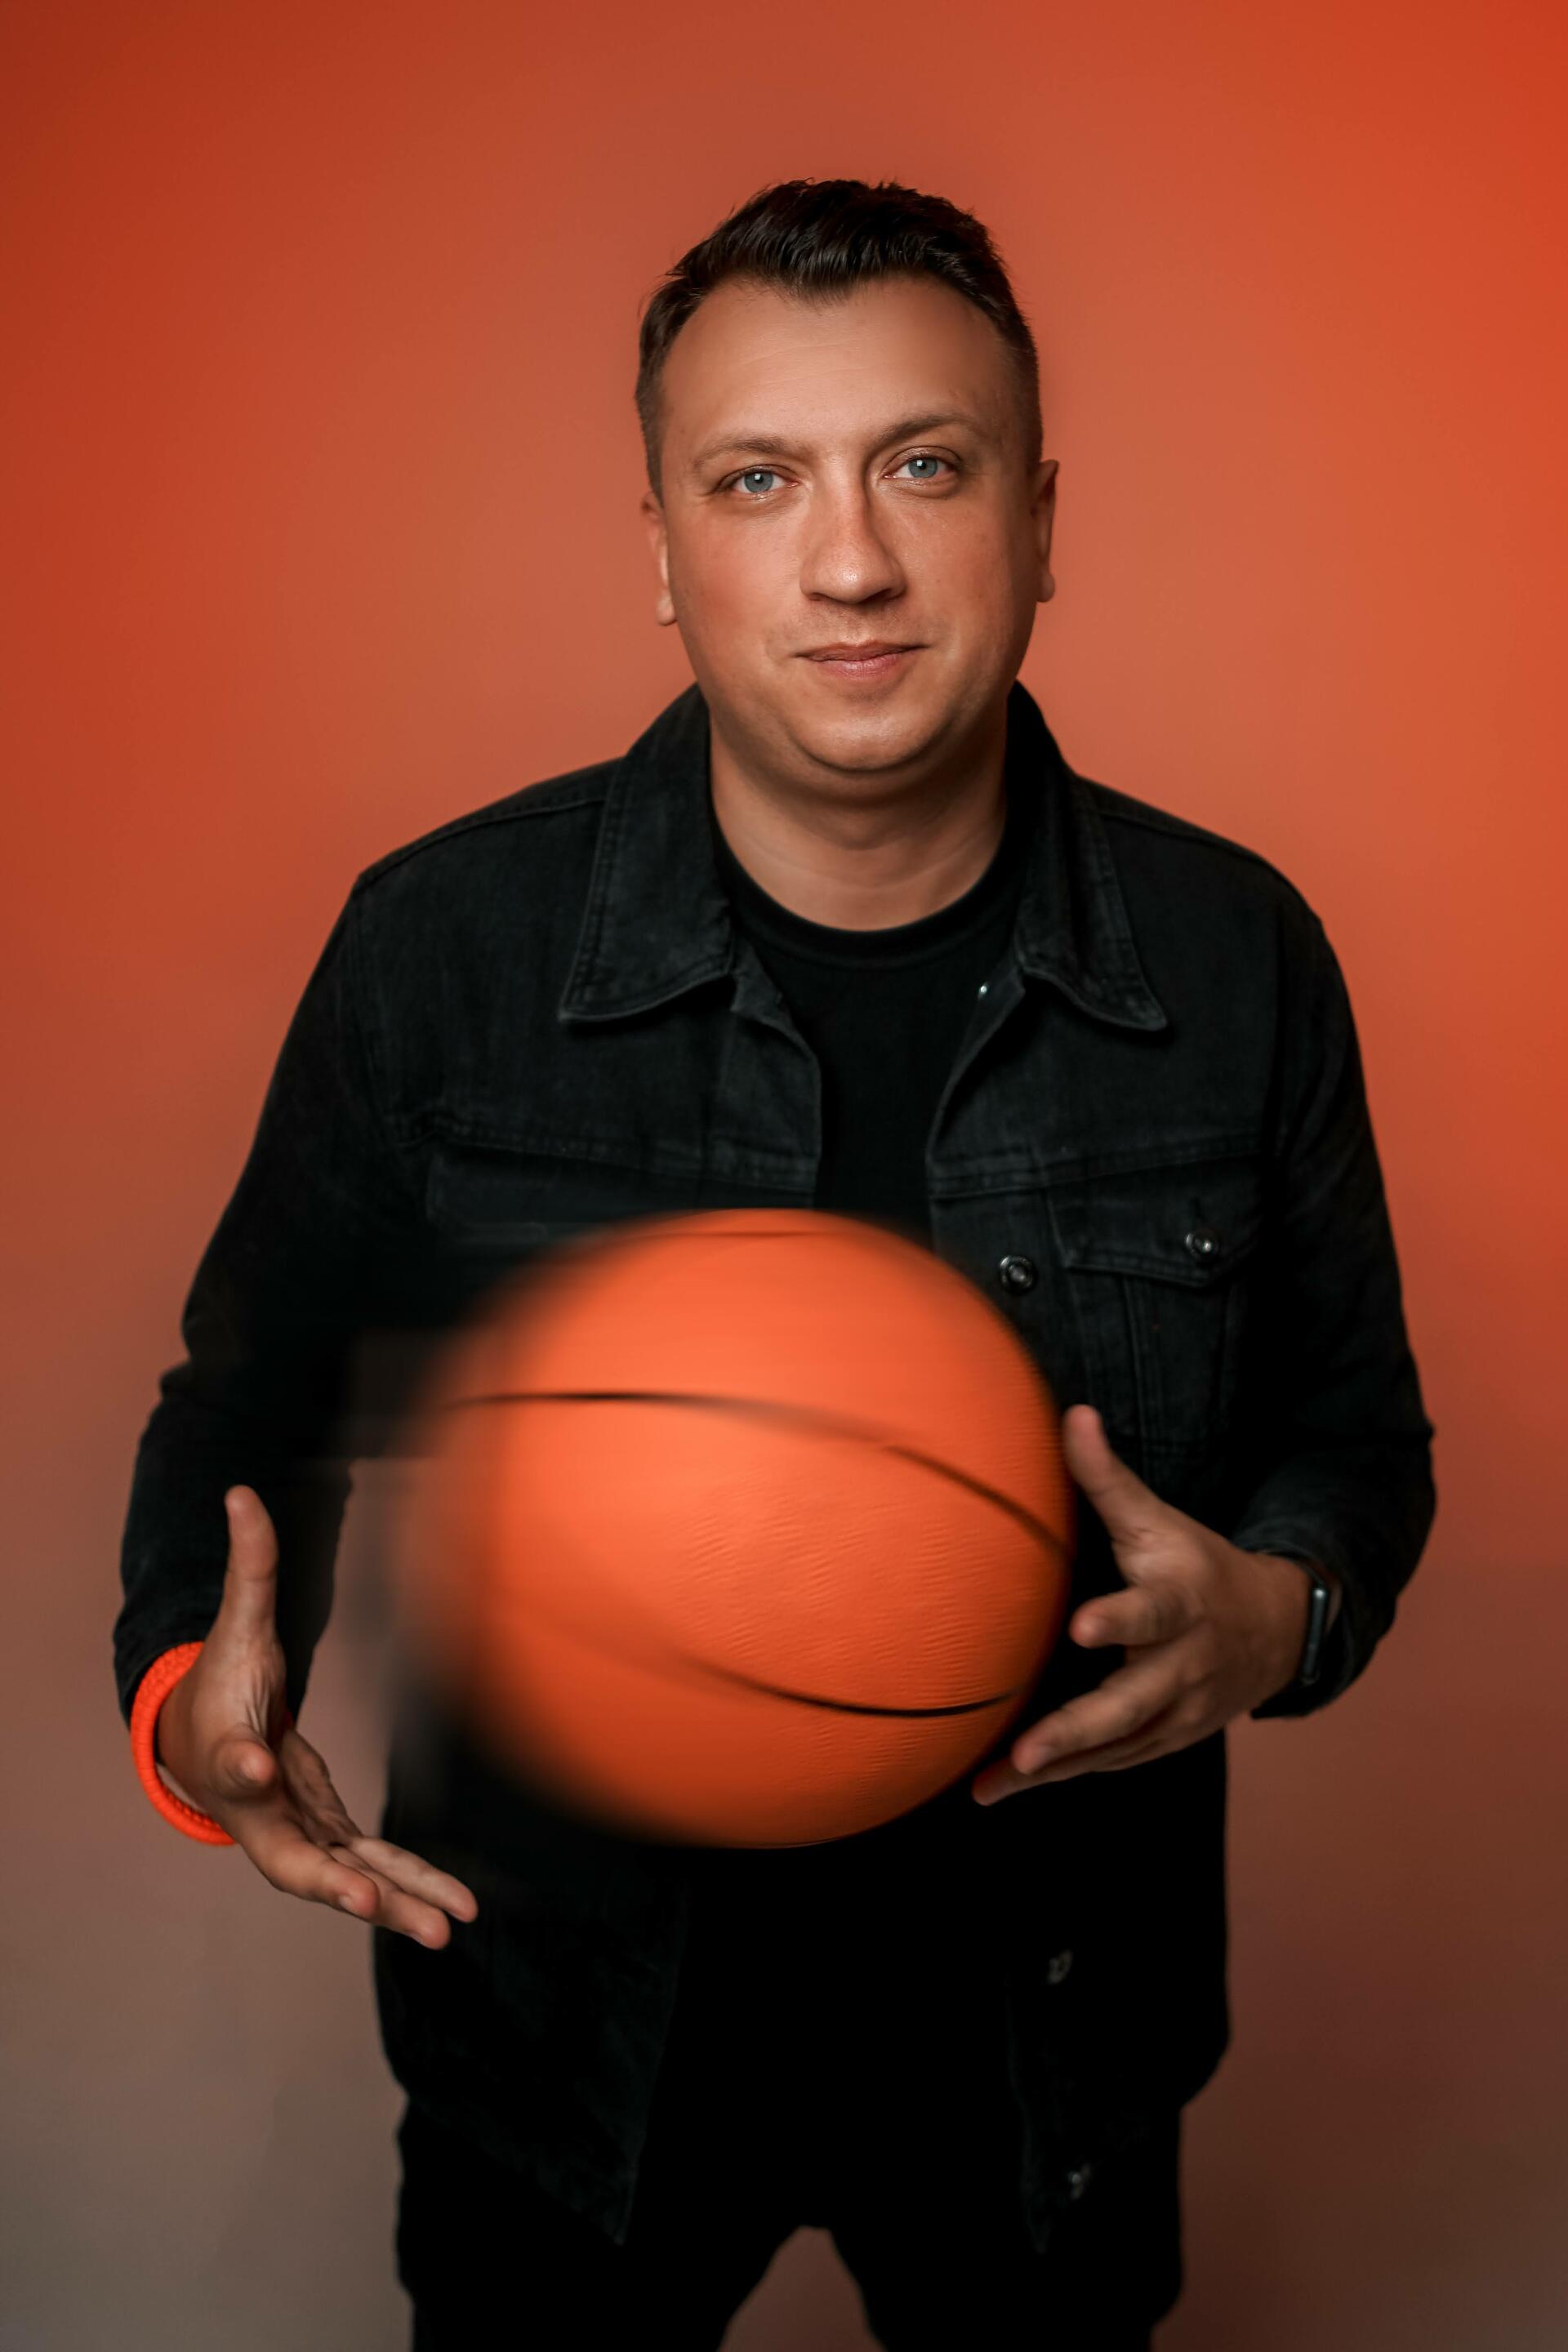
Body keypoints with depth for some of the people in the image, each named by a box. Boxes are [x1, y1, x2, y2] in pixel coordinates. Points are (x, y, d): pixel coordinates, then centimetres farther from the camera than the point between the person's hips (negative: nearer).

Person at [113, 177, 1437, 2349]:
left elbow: (1352, 1422, 1)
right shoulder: (441, 947, -14)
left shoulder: (1238, 964, -11)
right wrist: (198, 1683, -22)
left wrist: (1281, 1614, -20)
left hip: (1049, 2026, 1)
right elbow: (259, 1405, -3)